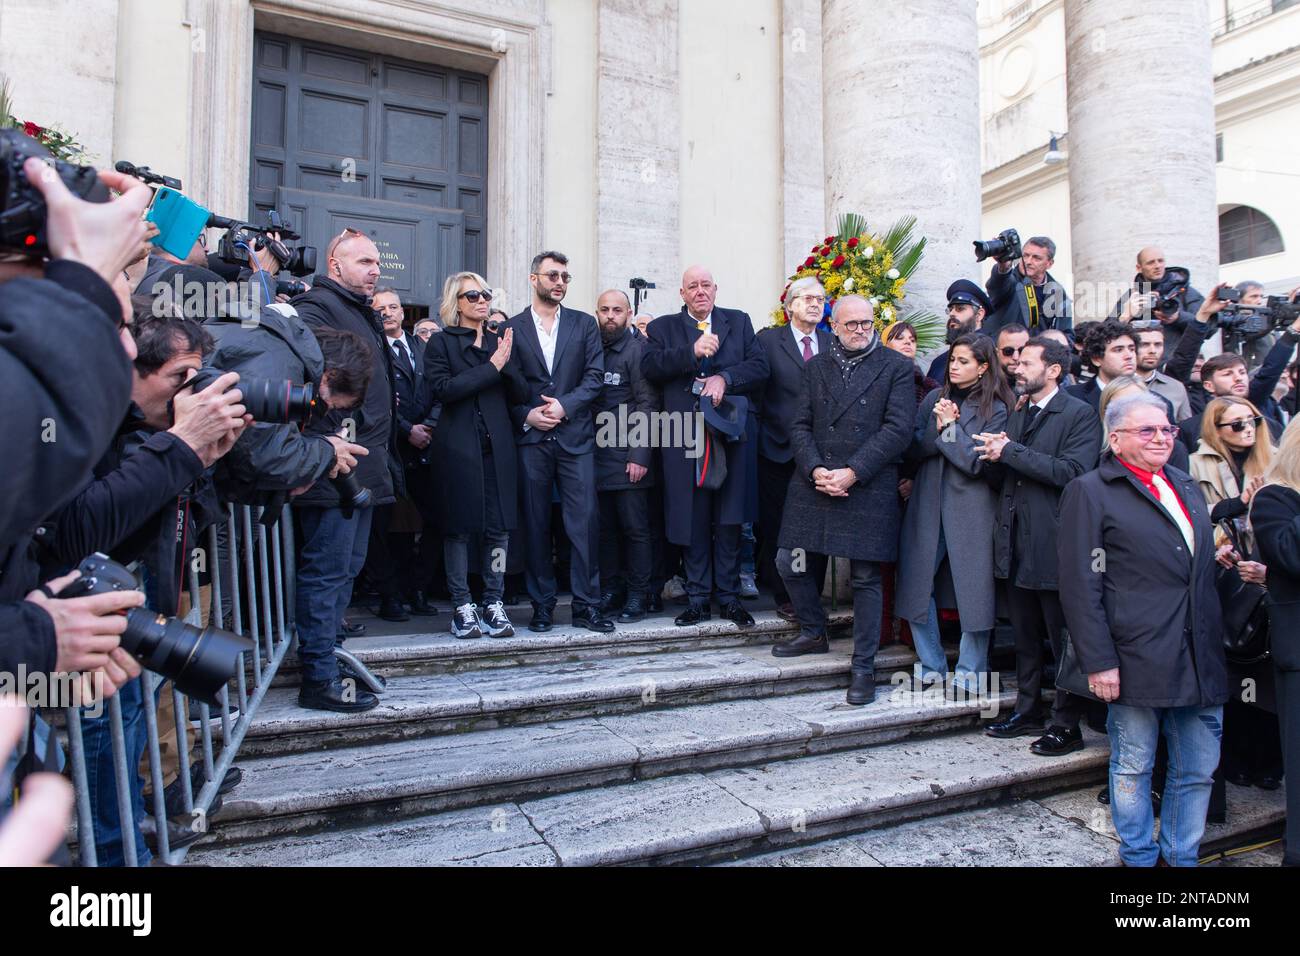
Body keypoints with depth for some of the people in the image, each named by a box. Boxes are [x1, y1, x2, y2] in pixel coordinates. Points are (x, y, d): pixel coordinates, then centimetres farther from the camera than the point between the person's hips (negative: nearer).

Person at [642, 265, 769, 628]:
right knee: (693, 519, 3)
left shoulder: (738, 322, 15)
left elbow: (759, 367, 4)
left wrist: (724, 377, -12)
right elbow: (650, 366, -6)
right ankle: (698, 597, 14)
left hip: (732, 431, 1)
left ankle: (729, 595, 13)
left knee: (729, 518, 2)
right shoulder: (663, 327, 12)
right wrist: (692, 351, -16)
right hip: (685, 435, 0)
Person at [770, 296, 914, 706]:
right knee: (790, 563, 6)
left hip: (868, 488, -4)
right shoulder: (816, 367, 13)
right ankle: (813, 633, 32)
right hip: (813, 484, 4)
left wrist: (852, 472, -16)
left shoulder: (896, 367, 1)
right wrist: (815, 470, -10)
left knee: (865, 578, 2)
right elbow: (800, 425, 7)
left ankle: (863, 667, 16)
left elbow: (898, 429, -8)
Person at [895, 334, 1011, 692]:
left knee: (973, 590, 1)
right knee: (917, 584, 4)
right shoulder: (935, 398, 10)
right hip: (928, 504, 4)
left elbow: (975, 461, -9)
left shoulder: (995, 409, -1)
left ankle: (970, 671, 17)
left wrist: (951, 426, -8)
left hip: (971, 508, -3)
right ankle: (931, 666, 19)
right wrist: (937, 425, -11)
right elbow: (915, 448, 4)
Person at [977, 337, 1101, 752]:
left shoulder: (1079, 415, -7)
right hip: (1016, 543, 7)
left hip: (1054, 544, -7)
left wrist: (1010, 451, -19)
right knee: (1025, 637, 17)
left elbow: (1070, 471, -21)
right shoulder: (1017, 416, 15)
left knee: (1063, 640, 3)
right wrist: (995, 458, -6)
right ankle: (1027, 710, 29)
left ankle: (1067, 725, 15)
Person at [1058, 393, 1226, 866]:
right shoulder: (1091, 492, -4)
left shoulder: (1187, 487, 17)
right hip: (1136, 660, -6)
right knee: (1133, 768, 7)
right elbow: (1080, 586, -10)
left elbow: (1206, 571, 25)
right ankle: (1139, 857, 26)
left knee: (1199, 769, 13)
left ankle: (1181, 856, 30)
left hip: (1200, 660, 6)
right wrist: (1098, 661, -15)